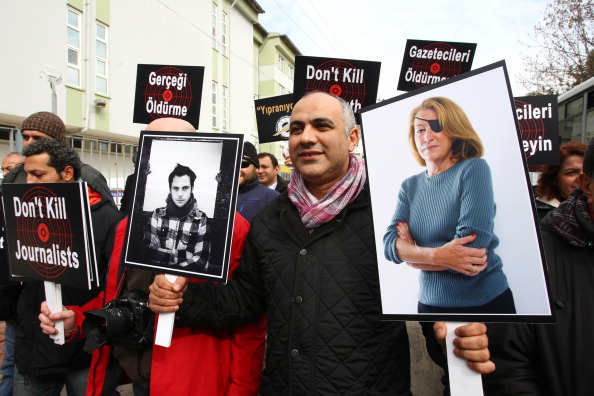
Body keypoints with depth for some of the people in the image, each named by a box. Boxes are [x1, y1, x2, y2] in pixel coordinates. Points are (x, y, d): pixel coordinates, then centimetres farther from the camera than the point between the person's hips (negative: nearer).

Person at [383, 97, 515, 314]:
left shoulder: (474, 169, -13)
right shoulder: (409, 187, 1)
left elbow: (471, 248, -22)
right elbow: (390, 243, -10)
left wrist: (413, 255, -9)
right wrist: (436, 255, -27)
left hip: (486, 302, -4)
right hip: (431, 303, 4)